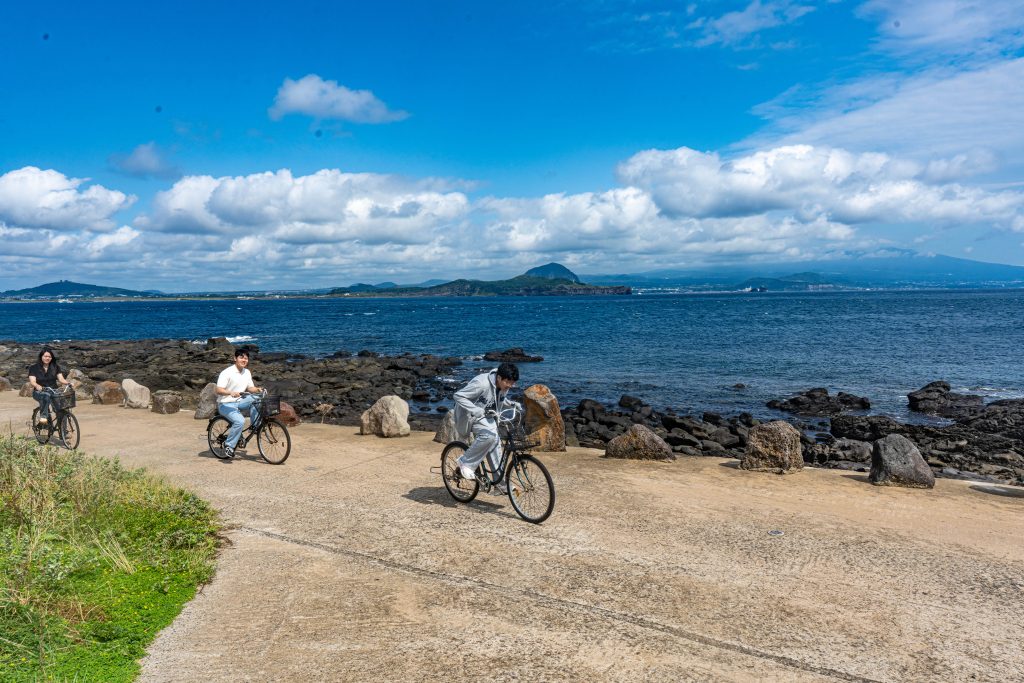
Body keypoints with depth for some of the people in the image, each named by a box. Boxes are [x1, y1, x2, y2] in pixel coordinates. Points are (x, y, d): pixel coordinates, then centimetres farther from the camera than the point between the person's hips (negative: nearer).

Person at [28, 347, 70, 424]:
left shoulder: (56, 367, 11)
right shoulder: (34, 368, 3)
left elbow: (61, 379, 3)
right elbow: (32, 381, -9)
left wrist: (68, 383, -20)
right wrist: (37, 386, -33)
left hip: (53, 392, 2)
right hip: (39, 392, -2)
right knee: (46, 396, -40)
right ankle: (43, 417, -42)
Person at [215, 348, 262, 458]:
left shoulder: (247, 372, 7)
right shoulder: (227, 372, -16)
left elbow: (250, 388, 13)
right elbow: (219, 390, -24)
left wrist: (257, 389, -9)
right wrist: (231, 393, -42)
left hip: (239, 402, 7)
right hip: (226, 405, -7)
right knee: (240, 421, -31)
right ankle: (229, 446, -15)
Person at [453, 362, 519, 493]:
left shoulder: (504, 385, -6)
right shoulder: (481, 383, -32)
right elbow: (459, 396, -32)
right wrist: (477, 411, -39)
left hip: (488, 416, 8)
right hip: (471, 415, -8)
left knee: (495, 444, 0)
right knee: (489, 435, -31)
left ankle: (501, 483, 9)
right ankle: (466, 462, -14)